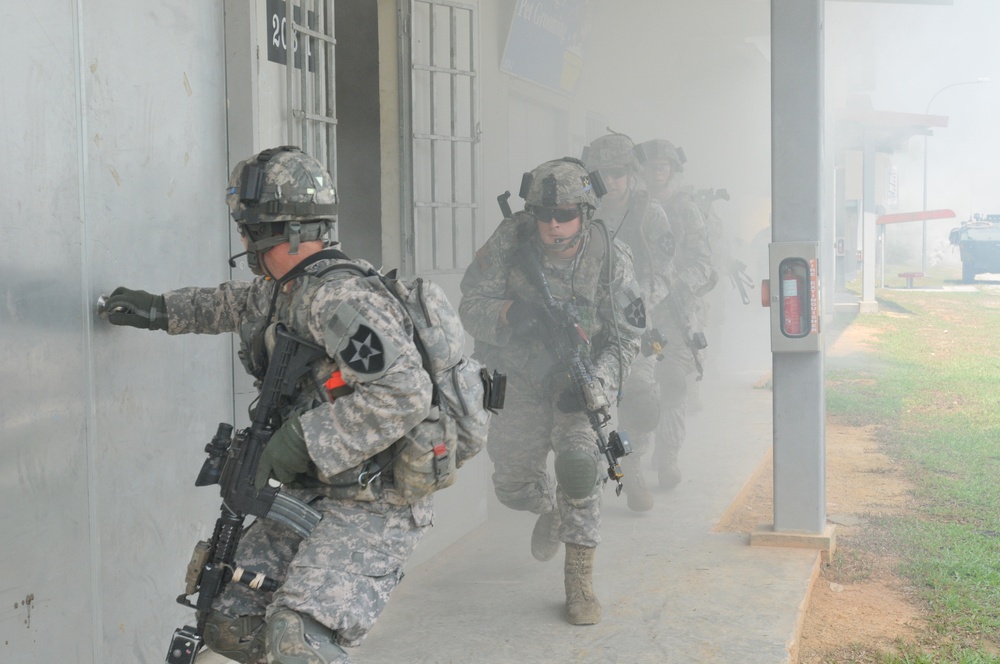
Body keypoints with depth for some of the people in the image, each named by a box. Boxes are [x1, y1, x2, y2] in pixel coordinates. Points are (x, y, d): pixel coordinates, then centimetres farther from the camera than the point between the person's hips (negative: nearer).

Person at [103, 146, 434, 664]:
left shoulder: (339, 299, -21)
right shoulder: (287, 291, 10)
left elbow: (404, 394, -30)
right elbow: (239, 304, 35)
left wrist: (302, 442, -25)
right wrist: (162, 311, 36)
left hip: (370, 509, -10)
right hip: (314, 501, 10)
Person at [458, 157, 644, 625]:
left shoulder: (611, 258, -16)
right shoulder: (510, 242, -15)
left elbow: (624, 339, -11)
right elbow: (471, 305, -12)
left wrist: (594, 385, -28)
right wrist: (513, 313, -32)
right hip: (525, 379, 2)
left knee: (578, 458, -27)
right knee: (512, 485, 4)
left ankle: (580, 578, -13)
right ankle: (551, 506, 43)